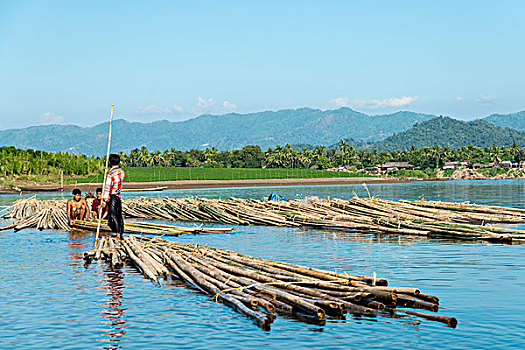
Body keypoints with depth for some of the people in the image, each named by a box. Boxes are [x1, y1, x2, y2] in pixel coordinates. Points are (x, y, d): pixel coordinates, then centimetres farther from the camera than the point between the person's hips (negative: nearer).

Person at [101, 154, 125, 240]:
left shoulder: (111, 173, -15)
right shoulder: (121, 171, 6)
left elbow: (107, 187, -17)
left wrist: (105, 200, -15)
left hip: (112, 197, -7)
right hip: (119, 196, 7)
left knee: (113, 216, -2)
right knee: (119, 216, 10)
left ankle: (118, 233, -5)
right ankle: (121, 234, 13)